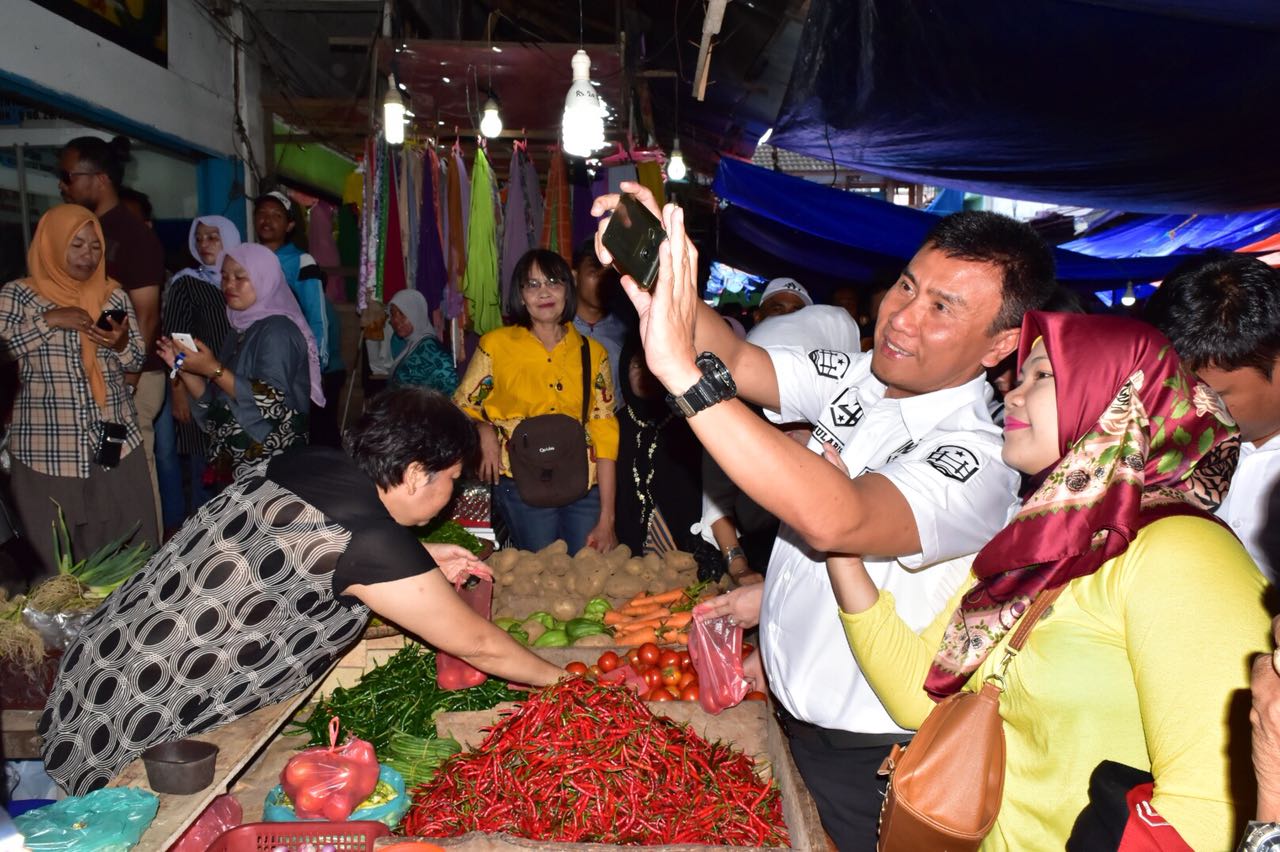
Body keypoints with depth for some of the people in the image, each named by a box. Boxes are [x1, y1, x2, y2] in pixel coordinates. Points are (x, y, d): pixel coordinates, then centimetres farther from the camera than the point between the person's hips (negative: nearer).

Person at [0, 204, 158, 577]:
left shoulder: (114, 296, 10)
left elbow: (135, 360, 11)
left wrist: (120, 343, -10)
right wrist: (50, 319, -15)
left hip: (116, 440, 3)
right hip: (48, 446, -2)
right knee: (55, 555, 2)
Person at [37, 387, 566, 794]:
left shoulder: (310, 463, -3)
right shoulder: (372, 541, -25)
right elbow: (477, 645, -13)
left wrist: (419, 561, 10)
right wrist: (556, 678, 4)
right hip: (139, 728, -8)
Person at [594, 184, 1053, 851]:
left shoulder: (978, 459, -29)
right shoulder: (858, 377, -5)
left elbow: (834, 519, -45)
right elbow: (743, 364, -14)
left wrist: (683, 371, -50)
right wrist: (657, 267, -31)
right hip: (788, 708, 7)